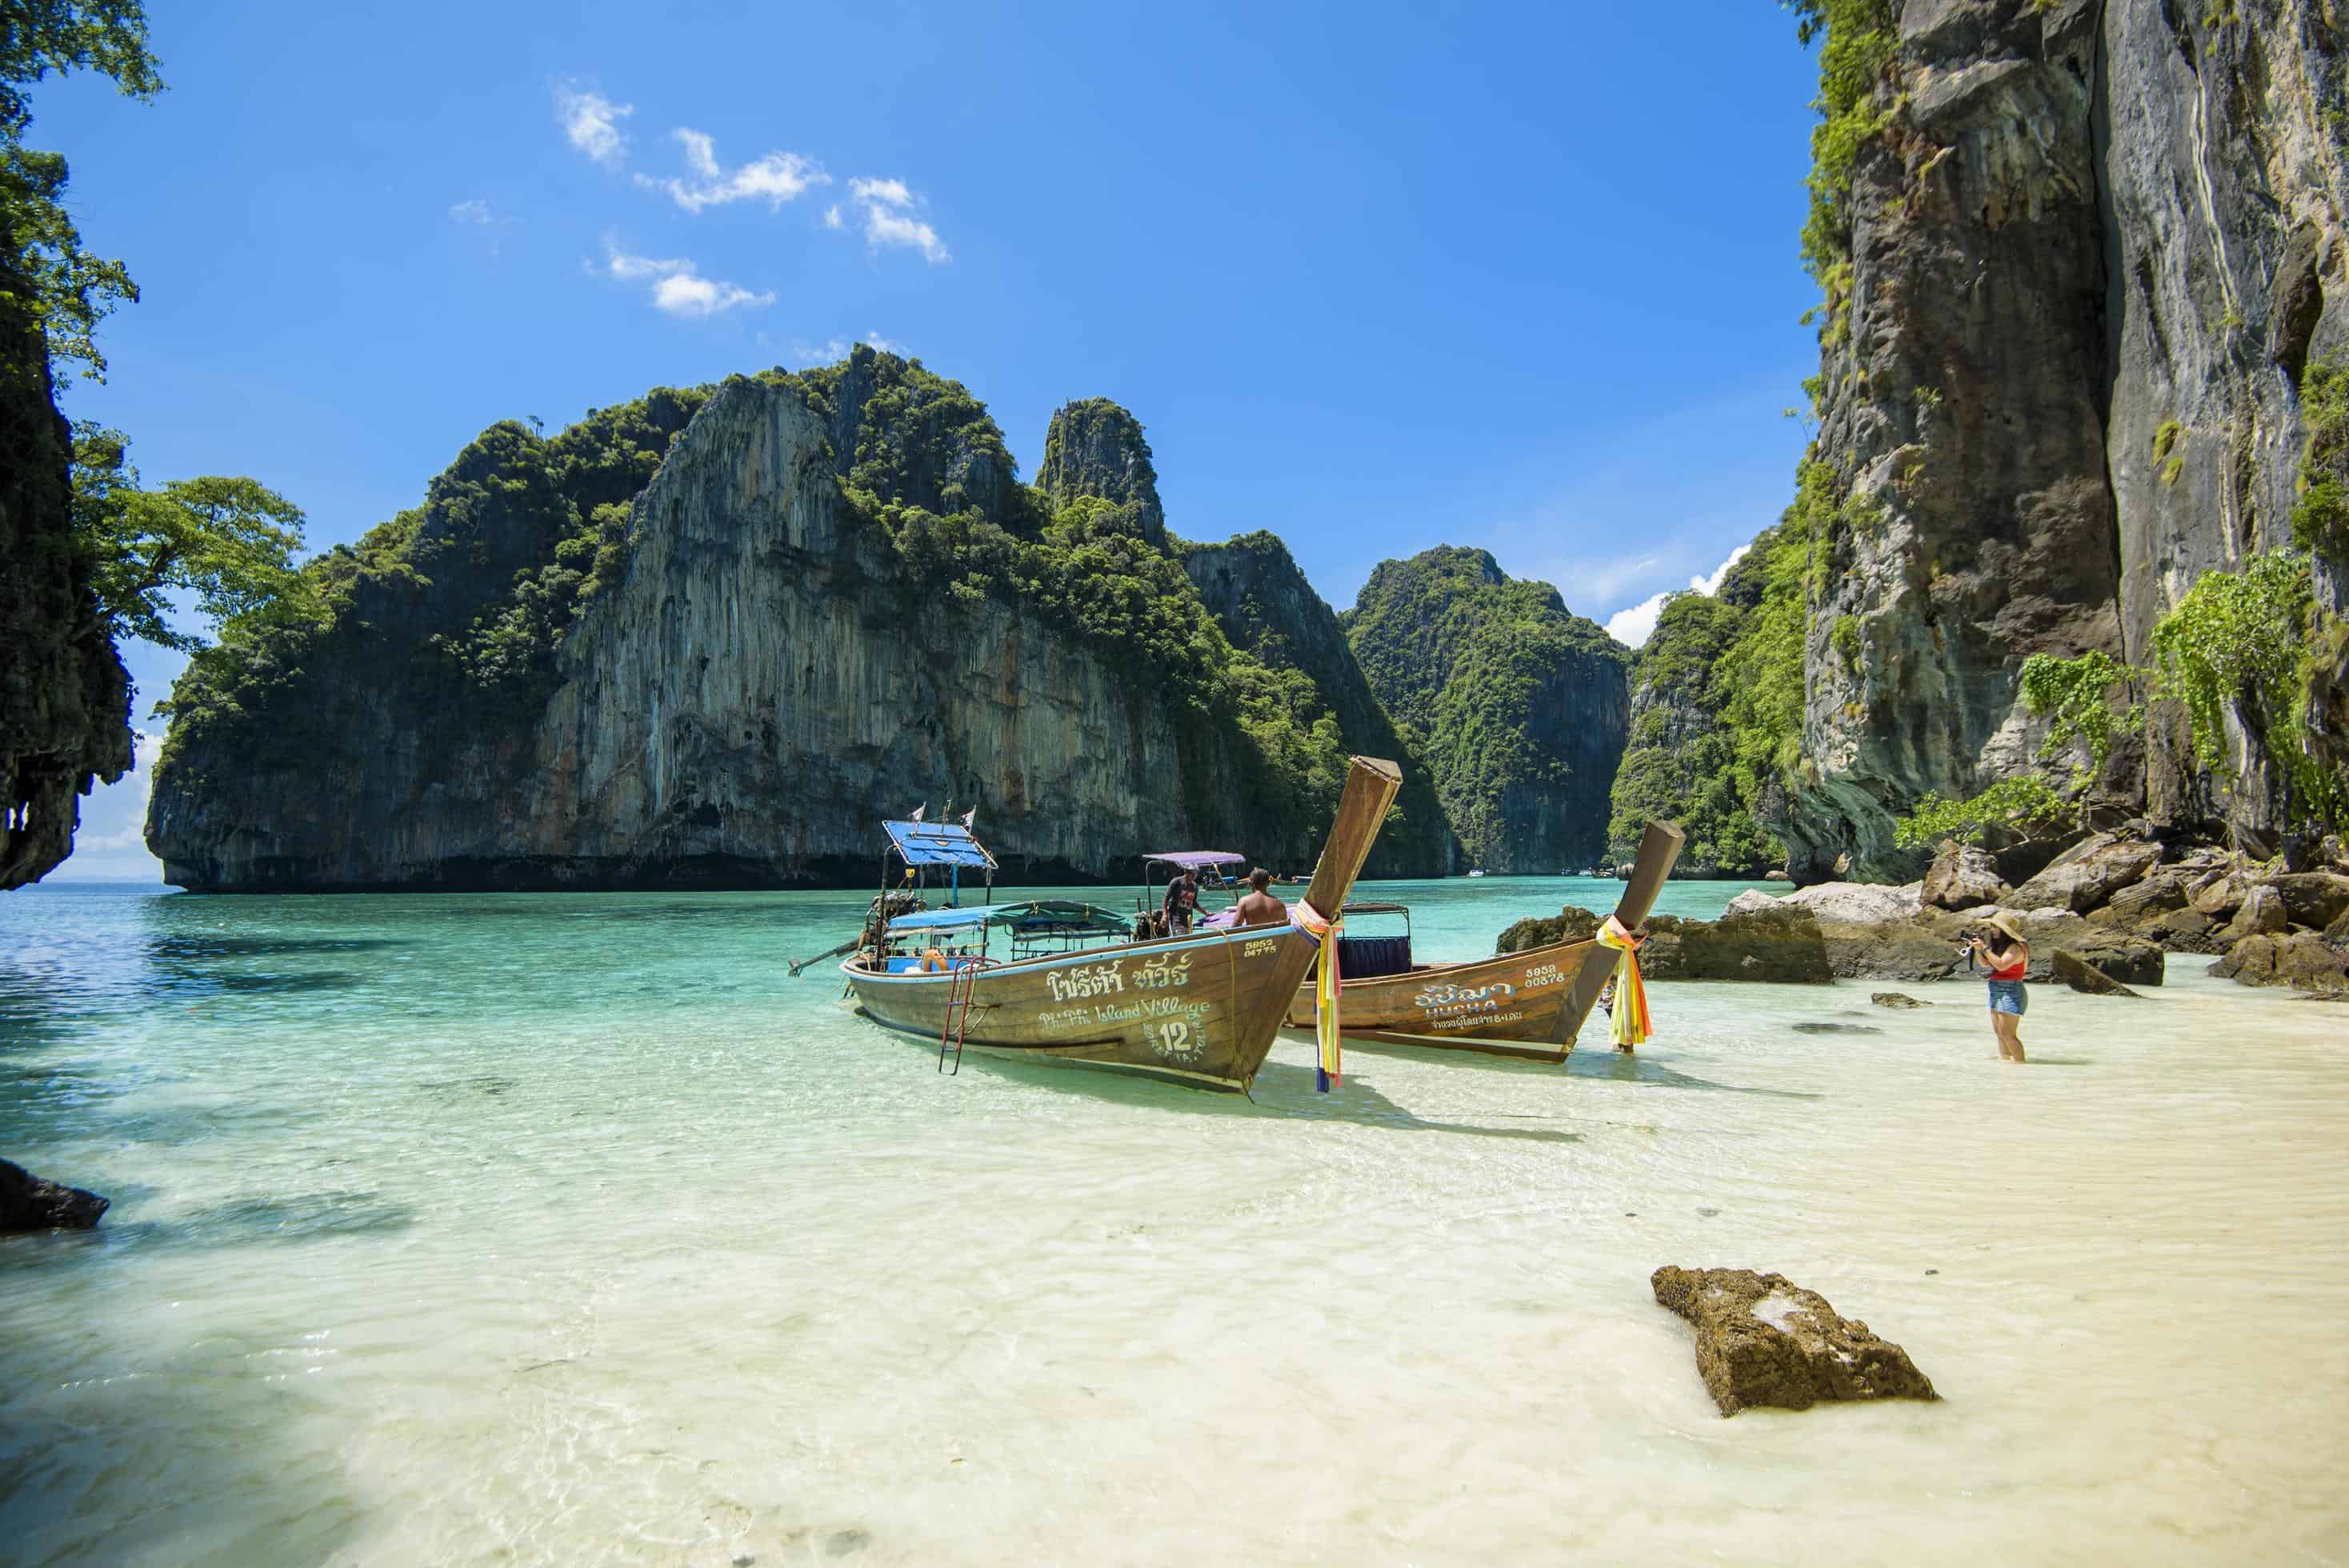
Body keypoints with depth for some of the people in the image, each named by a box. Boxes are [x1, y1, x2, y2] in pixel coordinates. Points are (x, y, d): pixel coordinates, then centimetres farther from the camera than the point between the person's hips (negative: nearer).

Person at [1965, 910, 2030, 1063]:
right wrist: (1977, 948, 2)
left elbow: (2001, 965, -26)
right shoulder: (2000, 945, 14)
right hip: (1997, 993, 10)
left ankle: (2020, 1062, -8)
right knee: (1999, 1032, 12)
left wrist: (1985, 948, -22)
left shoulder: (2016, 947, -15)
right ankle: (2004, 1060, 18)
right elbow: (1985, 963, 17)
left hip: (2010, 993, -10)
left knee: (2008, 1034, -12)